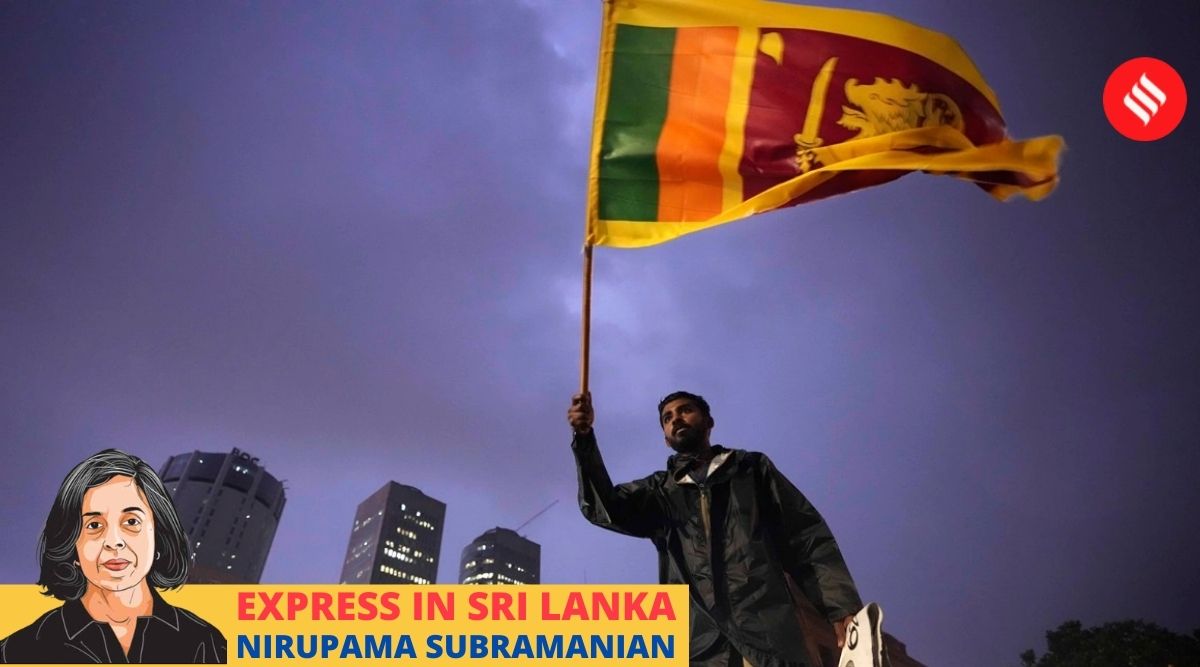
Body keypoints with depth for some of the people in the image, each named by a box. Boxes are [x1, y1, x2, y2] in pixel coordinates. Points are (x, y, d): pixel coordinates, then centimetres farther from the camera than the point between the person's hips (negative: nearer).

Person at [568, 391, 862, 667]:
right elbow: (603, 508, 5)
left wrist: (842, 605, -2)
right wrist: (585, 438, -9)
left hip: (770, 638, -1)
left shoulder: (753, 468, 19)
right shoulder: (659, 489, 22)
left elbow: (807, 537, 12)